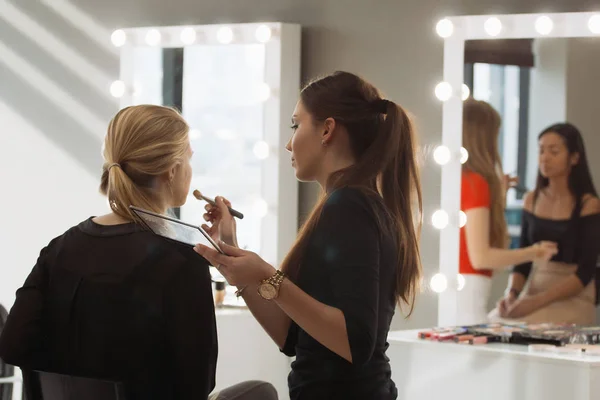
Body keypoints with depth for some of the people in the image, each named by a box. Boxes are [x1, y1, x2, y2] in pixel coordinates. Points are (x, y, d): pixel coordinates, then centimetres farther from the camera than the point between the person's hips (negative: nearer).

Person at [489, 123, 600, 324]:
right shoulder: (532, 200, 10)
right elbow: (522, 260, 12)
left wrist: (538, 301, -22)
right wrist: (512, 293, -9)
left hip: (572, 299, -5)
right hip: (533, 290, 5)